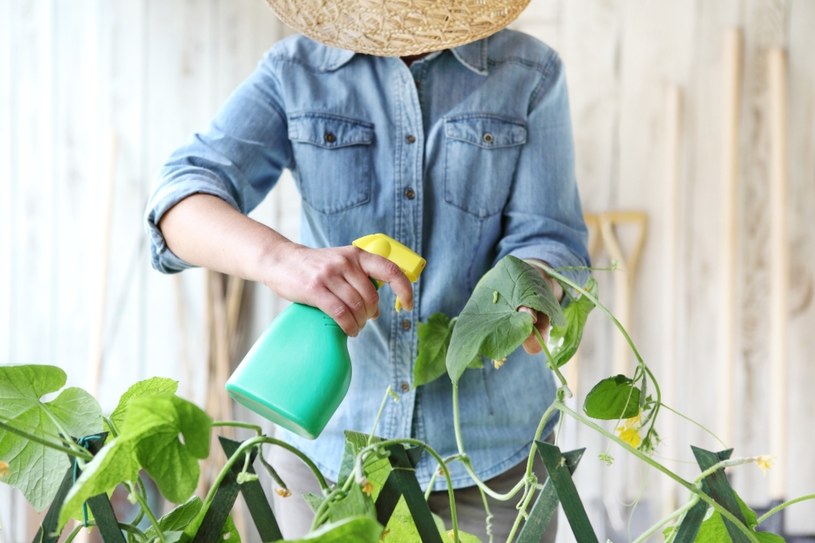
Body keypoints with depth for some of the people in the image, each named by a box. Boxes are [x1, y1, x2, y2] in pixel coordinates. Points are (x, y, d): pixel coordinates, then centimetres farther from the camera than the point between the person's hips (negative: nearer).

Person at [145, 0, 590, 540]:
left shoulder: (530, 74, -1)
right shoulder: (295, 71, -2)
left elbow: (547, 239, -5)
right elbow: (182, 199, -16)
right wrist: (282, 258, -38)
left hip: (489, 446, 0)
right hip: (329, 436, 1)